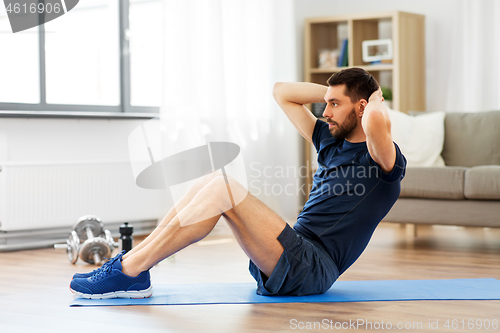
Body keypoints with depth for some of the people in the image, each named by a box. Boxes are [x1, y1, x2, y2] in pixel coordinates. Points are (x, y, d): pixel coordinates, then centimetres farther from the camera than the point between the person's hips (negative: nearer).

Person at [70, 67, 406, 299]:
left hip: (311, 269, -9)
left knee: (223, 189, -25)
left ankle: (129, 272, -24)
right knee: (214, 182, -6)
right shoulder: (331, 142, 21)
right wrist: (331, 92, 21)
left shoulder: (382, 158, -4)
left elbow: (377, 122, -31)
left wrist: (376, 102, -8)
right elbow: (281, 92, 29)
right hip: (288, 259, 9)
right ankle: (130, 266, -11)